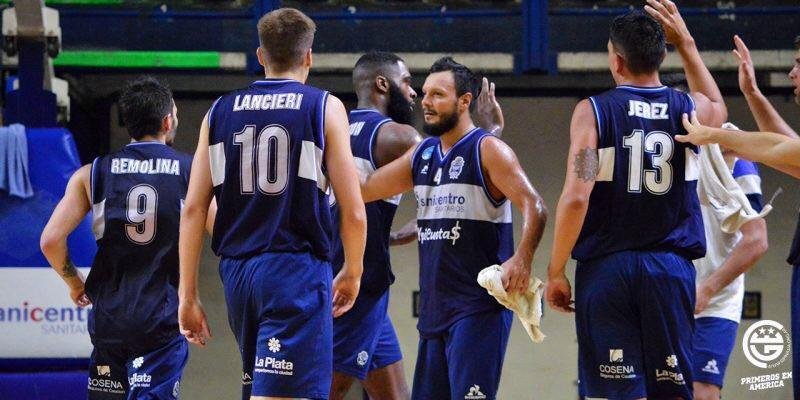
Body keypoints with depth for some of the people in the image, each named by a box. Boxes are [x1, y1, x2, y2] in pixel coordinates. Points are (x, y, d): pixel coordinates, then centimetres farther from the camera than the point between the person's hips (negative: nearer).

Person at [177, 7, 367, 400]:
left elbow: (193, 210, 6)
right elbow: (353, 211, -3)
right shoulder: (324, 108, 0)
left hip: (237, 271, 5)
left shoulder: (220, 112, 10)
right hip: (298, 269, -5)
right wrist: (352, 272, 13)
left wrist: (188, 295, 10)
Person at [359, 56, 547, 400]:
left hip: (478, 306, -8)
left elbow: (534, 207, -17)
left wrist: (522, 259, -32)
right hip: (434, 307, 8)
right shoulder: (422, 154, 15)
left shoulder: (487, 150, -8)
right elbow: (364, 189, 15)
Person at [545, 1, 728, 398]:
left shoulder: (593, 111, -4)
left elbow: (576, 198, -13)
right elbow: (718, 108, 33)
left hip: (606, 269, -2)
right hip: (671, 268, 2)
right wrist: (686, 42, 35)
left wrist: (556, 272, -4)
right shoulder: (688, 109, 6)